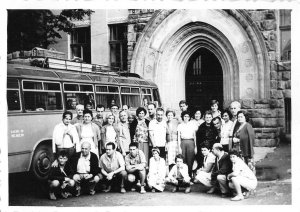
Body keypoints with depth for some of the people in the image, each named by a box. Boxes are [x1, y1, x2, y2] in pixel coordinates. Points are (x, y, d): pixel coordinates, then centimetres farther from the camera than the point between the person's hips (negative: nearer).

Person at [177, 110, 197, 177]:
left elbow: (194, 136, 12)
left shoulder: (192, 125, 10)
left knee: (190, 160, -4)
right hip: (183, 142, 0)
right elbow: (179, 137, 8)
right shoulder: (180, 125, 9)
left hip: (190, 142, 0)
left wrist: (195, 147, 7)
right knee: (183, 160, -4)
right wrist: (179, 147, 0)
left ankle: (190, 175, 4)